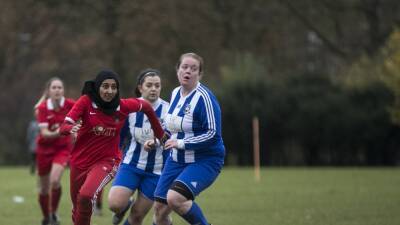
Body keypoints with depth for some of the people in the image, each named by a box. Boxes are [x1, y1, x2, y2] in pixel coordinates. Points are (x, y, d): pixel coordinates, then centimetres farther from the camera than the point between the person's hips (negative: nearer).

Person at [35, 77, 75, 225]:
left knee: (55, 181, -24)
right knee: (44, 189, 9)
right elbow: (44, 133, -24)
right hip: (45, 148, 1)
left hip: (63, 148, -1)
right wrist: (56, 134, -43)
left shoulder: (69, 104, -13)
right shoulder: (42, 108, -16)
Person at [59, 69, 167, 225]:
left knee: (86, 195, -30)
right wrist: (71, 129, -44)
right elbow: (63, 127, -20)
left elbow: (146, 107, 10)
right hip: (79, 161, 2)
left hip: (106, 161, -2)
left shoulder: (123, 106, -10)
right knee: (77, 212, 13)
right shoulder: (86, 101, -13)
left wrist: (159, 134, 16)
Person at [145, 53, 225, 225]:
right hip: (176, 160, 8)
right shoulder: (175, 93, 7)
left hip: (204, 161, -8)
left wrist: (181, 143, -21)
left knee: (174, 198, -29)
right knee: (159, 209, 4)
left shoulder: (204, 97, -16)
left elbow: (213, 134, -22)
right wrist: (156, 140, 12)